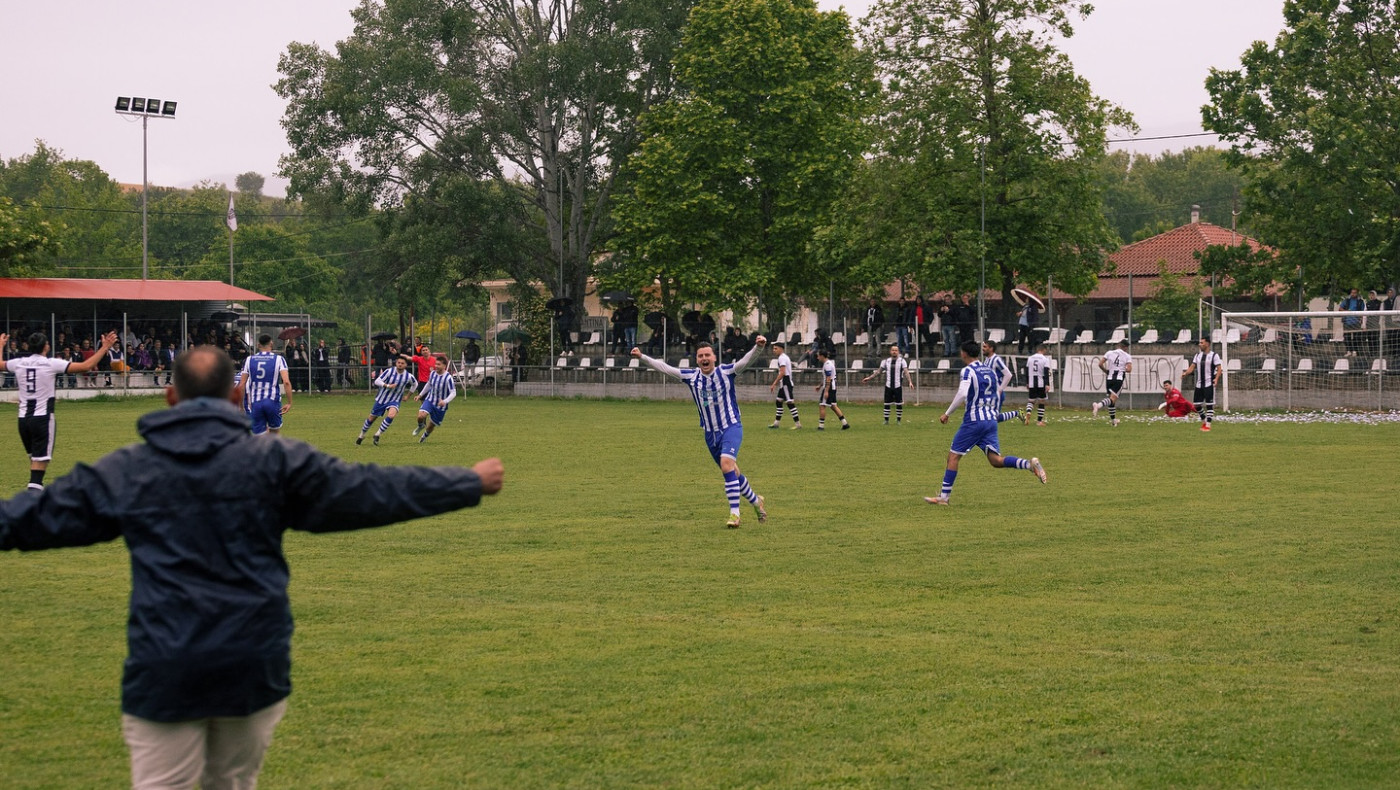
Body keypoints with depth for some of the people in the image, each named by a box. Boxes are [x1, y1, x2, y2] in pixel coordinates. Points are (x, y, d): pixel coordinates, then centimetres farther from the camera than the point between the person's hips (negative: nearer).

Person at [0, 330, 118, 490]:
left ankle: (36, 488, 36)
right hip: (42, 418, -6)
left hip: (23, 418, 6)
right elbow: (86, 366, -15)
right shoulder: (51, 364, -10)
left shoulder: (18, 363, 4)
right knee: (40, 461, -8)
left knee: (34, 458, 24)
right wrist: (105, 347, -8)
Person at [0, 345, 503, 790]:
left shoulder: (122, 472, 4)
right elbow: (375, 491, 3)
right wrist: (471, 482, 12)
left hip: (164, 672, -1)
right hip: (253, 667, 1)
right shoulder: (275, 463, 0)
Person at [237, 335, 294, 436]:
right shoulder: (279, 359, 1)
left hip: (255, 402, 2)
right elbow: (286, 382, -12)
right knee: (275, 434, 19)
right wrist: (289, 403, -9)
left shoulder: (249, 359, 8)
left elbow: (241, 385, 5)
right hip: (273, 400, -2)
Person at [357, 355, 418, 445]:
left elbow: (415, 384, 13)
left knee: (391, 415, -30)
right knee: (371, 418, 10)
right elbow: (377, 381, -14)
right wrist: (387, 386, -28)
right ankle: (361, 436, 35)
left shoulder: (409, 376, -9)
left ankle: (377, 435, -15)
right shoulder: (389, 371, -14)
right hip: (381, 399, 0)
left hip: (394, 401, 0)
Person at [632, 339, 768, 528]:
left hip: (731, 428, -5)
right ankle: (756, 501, 36)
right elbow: (665, 368, 5)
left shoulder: (725, 371, -9)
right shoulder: (692, 376, 1)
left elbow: (745, 360, -23)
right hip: (710, 434, 5)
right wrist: (642, 357, 2)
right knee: (732, 473, 12)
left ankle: (734, 513, -24)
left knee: (727, 465, -25)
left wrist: (757, 347, -41)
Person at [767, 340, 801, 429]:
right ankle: (776, 423, 18)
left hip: (785, 383, -11)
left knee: (790, 403, -10)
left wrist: (774, 384, -20)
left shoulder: (782, 358, -13)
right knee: (778, 401, 14)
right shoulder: (785, 357, 18)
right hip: (784, 384, 11)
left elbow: (782, 373, -22)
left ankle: (798, 424, -11)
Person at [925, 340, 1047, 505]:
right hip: (991, 421, 6)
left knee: (953, 455, 4)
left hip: (973, 421, -6)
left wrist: (947, 414, -14)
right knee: (996, 460, 1)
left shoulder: (967, 371, -8)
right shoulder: (990, 371, 15)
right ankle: (1030, 464, -20)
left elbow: (962, 394, -22)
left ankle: (944, 496, 4)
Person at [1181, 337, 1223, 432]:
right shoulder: (1197, 355, 12)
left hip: (1209, 384, -6)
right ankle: (1204, 421, 25)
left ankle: (1208, 425, -1)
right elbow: (1192, 367, 7)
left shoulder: (1214, 356, -4)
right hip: (1199, 384, 6)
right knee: (1196, 404, 6)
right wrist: (1185, 373, -12)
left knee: (1209, 405, -6)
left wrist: (1216, 378, -25)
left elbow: (1219, 368, -8)